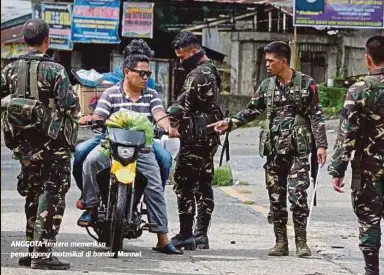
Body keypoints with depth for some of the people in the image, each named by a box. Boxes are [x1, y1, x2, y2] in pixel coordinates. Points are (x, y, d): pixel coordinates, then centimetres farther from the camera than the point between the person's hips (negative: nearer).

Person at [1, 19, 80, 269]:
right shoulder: (54, 70, -12)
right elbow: (70, 104, -16)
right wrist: (72, 110, 4)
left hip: (23, 142, 6)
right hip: (53, 142, -6)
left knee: (33, 196, 17)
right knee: (52, 196, -5)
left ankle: (31, 250, 20)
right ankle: (42, 253, -12)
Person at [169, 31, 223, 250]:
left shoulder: (197, 74, -14)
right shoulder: (212, 71, 17)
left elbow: (183, 105, -19)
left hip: (195, 136, -10)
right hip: (210, 136, 10)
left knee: (184, 183, -7)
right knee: (204, 184, 10)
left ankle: (185, 234, -8)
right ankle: (201, 234, 12)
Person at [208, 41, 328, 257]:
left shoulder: (306, 83, -2)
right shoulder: (267, 86, 11)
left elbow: (316, 116, -3)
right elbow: (252, 111, 17)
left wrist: (321, 145, -9)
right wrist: (229, 123, 6)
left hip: (298, 149, -5)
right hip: (274, 148, 5)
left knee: (297, 194, -12)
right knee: (275, 196, 4)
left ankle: (301, 242, -4)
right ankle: (281, 243, 11)